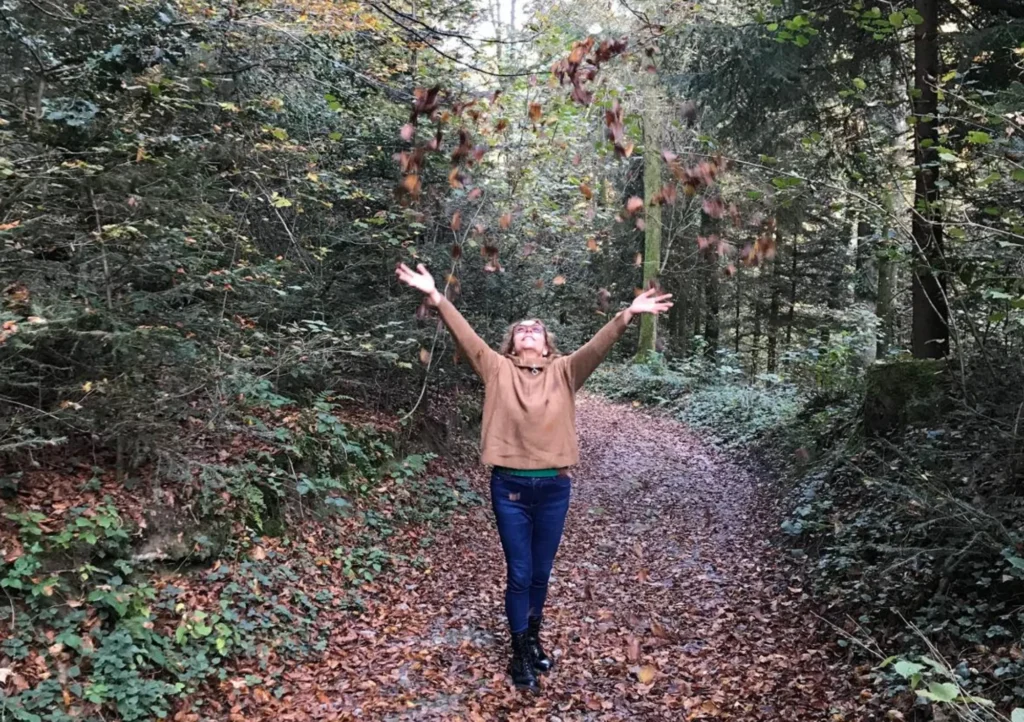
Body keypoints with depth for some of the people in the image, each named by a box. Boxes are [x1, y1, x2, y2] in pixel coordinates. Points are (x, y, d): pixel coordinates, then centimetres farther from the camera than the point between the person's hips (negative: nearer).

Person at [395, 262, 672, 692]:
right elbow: (466, 337, -9)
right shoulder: (498, 370, 2)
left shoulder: (564, 372, 4)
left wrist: (628, 315, -23)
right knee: (519, 575, 6)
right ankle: (521, 654, 23)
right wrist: (436, 297, -20)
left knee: (541, 573, 16)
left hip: (553, 488, 2)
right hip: (510, 486, -2)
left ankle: (533, 639, 39)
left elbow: (597, 347, -8)